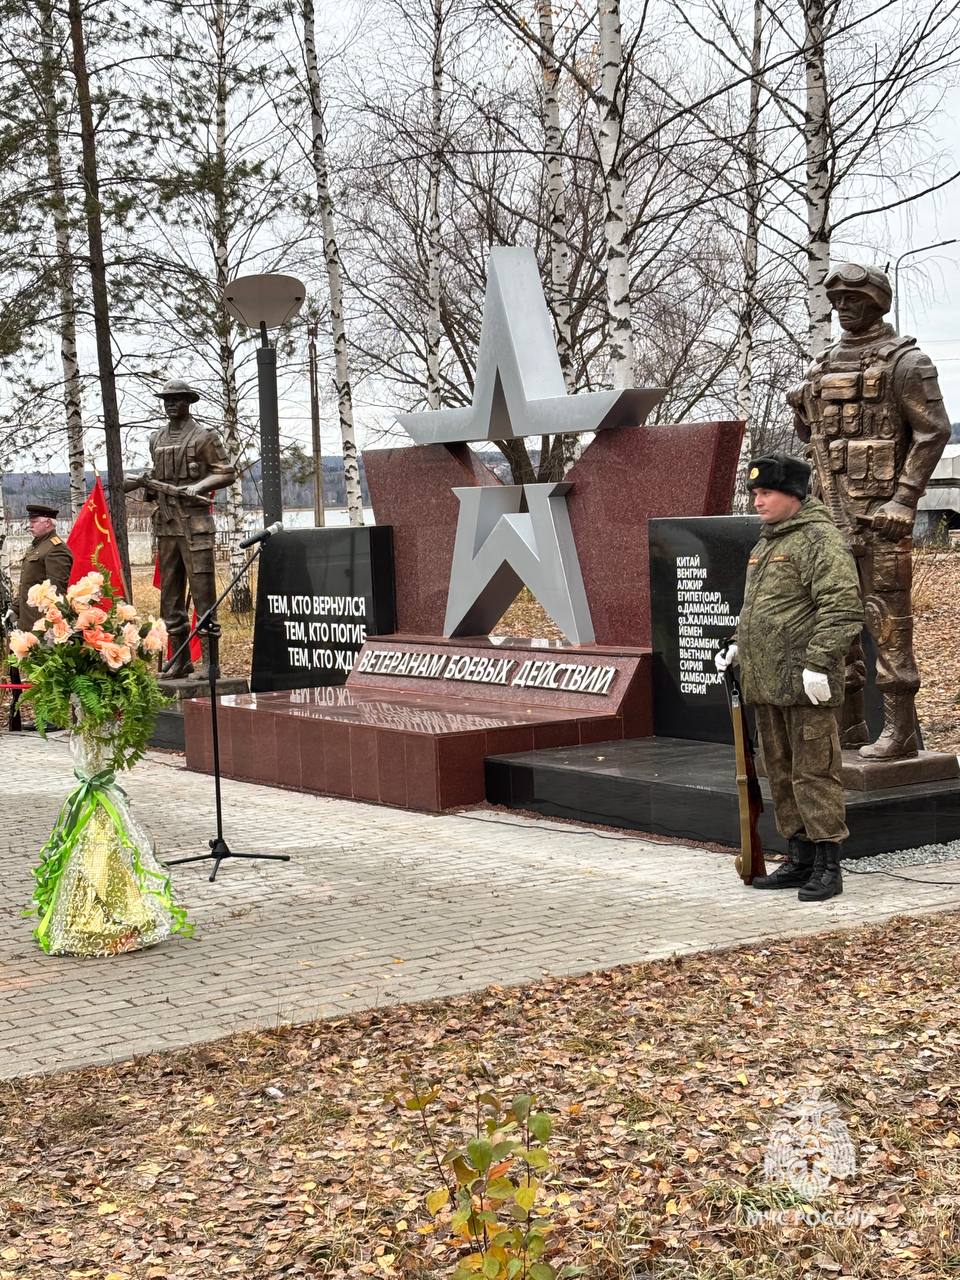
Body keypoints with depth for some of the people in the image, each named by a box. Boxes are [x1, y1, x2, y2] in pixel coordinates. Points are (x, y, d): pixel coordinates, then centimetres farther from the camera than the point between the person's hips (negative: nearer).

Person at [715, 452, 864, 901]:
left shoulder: (819, 540, -11)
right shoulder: (766, 543, 19)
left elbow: (842, 608, -20)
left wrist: (818, 663, -24)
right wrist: (737, 645, 17)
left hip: (804, 684, -10)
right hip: (766, 683, 10)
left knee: (813, 772, -6)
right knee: (781, 774, 14)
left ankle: (827, 867, 1)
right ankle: (800, 860, 23)